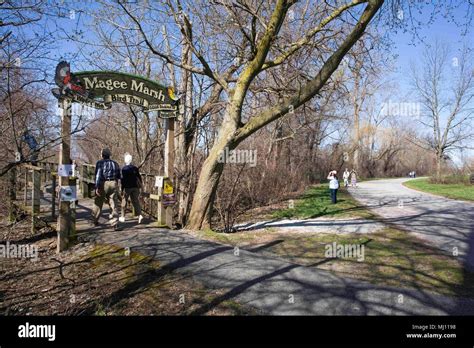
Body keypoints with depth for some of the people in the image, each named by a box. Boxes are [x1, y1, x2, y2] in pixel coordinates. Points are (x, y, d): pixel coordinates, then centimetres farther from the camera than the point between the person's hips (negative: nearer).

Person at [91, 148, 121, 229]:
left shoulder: (100, 163, -3)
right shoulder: (115, 163, 11)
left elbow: (98, 175, -13)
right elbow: (119, 176, 15)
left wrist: (97, 187, -15)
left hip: (103, 184, -2)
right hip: (113, 184, 3)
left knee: (98, 203, 15)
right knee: (113, 205, 2)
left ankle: (95, 221, 31)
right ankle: (115, 224, -5)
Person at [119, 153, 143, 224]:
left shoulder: (124, 169, -11)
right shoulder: (135, 168, 2)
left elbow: (123, 180, -12)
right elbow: (139, 177, 8)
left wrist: (122, 189, -9)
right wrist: (141, 184, 24)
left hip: (127, 187, -3)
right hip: (135, 187, 4)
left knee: (124, 202, 11)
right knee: (136, 201, 4)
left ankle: (122, 217, 20)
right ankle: (139, 215, -11)